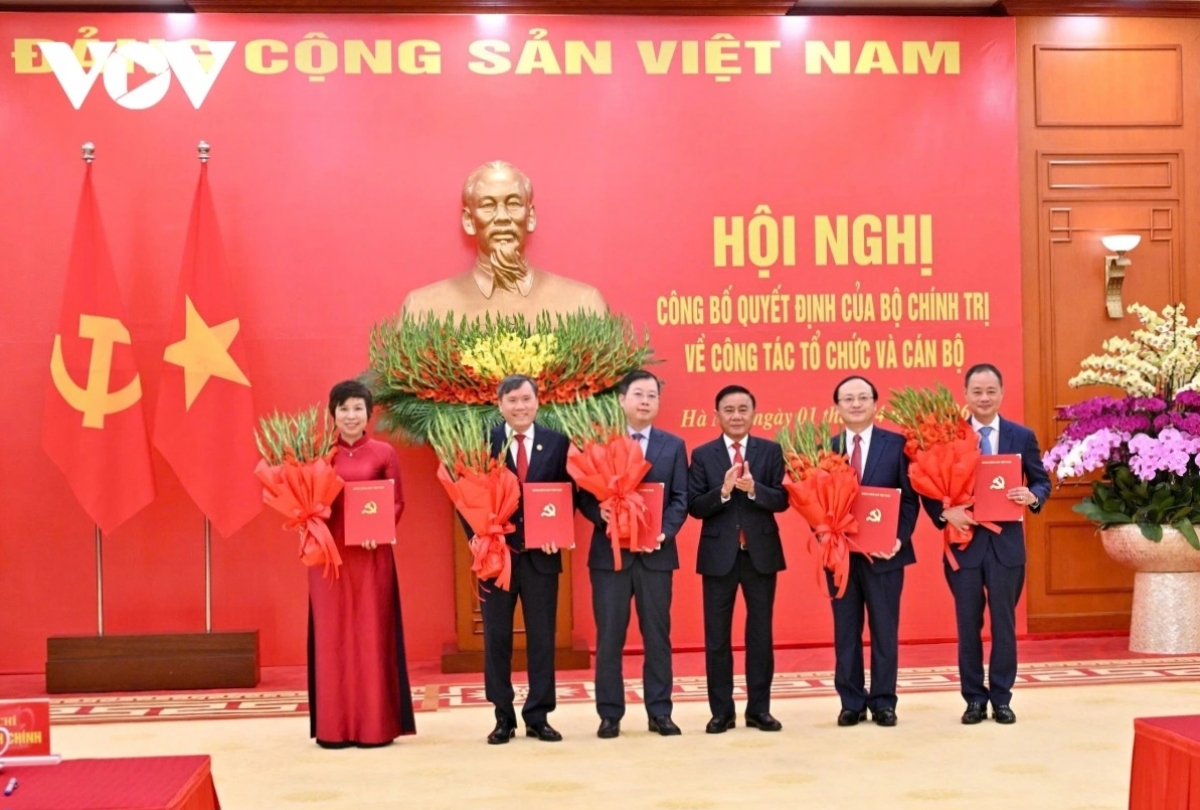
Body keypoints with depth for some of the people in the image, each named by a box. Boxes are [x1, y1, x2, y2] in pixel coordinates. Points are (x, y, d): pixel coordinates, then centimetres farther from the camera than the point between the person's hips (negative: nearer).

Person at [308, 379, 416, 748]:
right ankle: (334, 726, 10)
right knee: (332, 637, 4)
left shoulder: (384, 453, 3)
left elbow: (397, 502, 2)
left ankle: (375, 723, 8)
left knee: (371, 635, 2)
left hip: (371, 555, -1)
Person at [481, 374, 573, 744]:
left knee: (542, 638, 6)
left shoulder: (557, 443, 3)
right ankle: (503, 717, 17)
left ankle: (538, 717, 15)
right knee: (497, 638, 7)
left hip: (541, 554, 1)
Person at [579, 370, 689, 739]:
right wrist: (601, 515, -20)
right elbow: (584, 496, 1)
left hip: (656, 553, 1)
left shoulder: (673, 445, 8)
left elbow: (681, 499, 3)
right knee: (609, 636, 3)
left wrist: (664, 532, -13)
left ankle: (660, 712, 14)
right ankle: (610, 714, 11)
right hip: (610, 552, -1)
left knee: (657, 635, 6)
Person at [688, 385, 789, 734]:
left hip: (762, 553, 1)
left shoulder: (771, 451, 3)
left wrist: (753, 489, -23)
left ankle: (759, 709, 16)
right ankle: (722, 711, 13)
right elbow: (694, 507, -6)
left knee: (761, 633, 7)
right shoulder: (702, 455, 1)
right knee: (717, 635, 4)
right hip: (719, 554, 0)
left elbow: (782, 500, -6)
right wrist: (723, 491, -22)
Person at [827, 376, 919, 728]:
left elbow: (910, 498, -1)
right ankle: (852, 702, 16)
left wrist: (899, 538, -13)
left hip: (884, 552, -1)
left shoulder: (897, 444, 1)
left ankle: (883, 701, 15)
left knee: (885, 630, 5)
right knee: (846, 631, 7)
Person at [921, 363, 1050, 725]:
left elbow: (1042, 481, 7)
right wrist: (946, 512, -19)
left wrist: (1032, 496, -15)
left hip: (1006, 544, 1)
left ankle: (1002, 699, 17)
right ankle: (975, 698, 17)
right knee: (968, 625, 7)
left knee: (1004, 623, 7)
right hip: (964, 542, 0)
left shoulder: (1022, 436, 3)